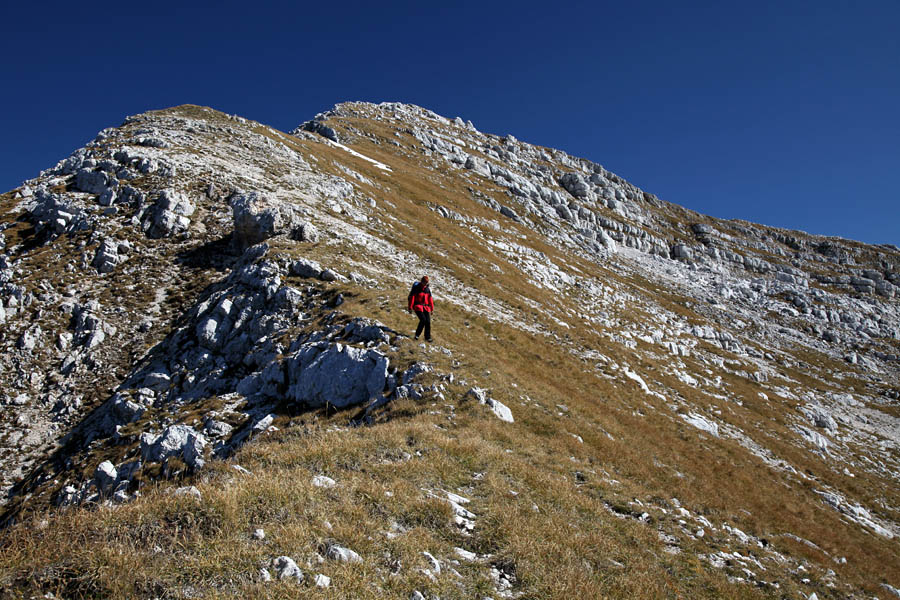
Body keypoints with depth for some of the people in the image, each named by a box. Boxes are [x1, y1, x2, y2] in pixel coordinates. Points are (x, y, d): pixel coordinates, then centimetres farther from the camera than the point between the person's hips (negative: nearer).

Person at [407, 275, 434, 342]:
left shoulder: (428, 289, 11)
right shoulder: (416, 288, -5)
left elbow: (430, 299, 16)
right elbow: (411, 297, -7)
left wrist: (432, 308, 15)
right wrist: (410, 307, -12)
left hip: (426, 307, 5)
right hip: (418, 306, -5)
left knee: (428, 321, -4)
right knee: (423, 319, -21)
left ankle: (427, 337, 5)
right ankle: (417, 335, -8)